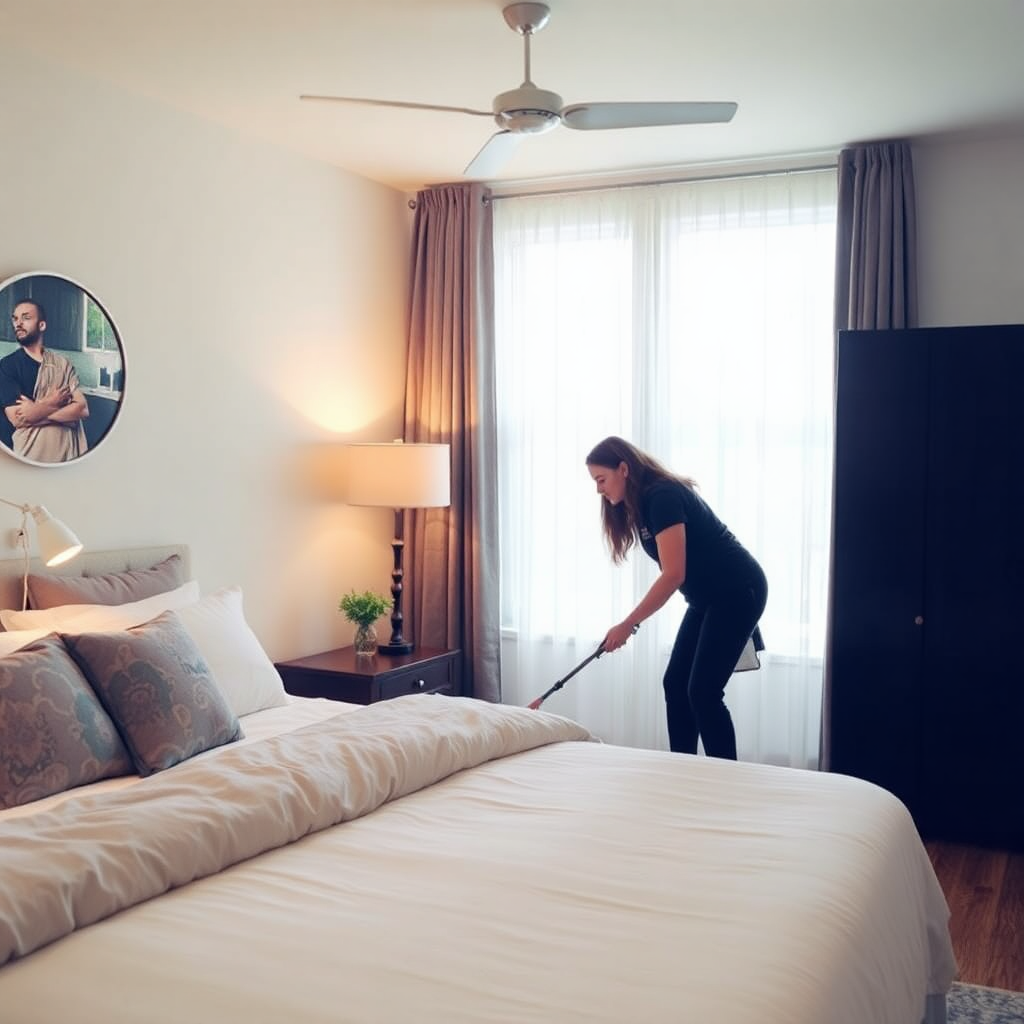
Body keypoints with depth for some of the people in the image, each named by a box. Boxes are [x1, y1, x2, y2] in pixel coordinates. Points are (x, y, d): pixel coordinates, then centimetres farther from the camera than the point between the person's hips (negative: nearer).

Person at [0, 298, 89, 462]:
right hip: (31, 454, -2)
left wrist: (36, 411, -15)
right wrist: (54, 402, -6)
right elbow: (17, 418, -13)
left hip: (68, 451, 2)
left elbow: (82, 409, -7)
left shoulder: (62, 363, 5)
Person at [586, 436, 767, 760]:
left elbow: (673, 575, -25)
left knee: (703, 691, -11)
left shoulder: (663, 496, -21)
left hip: (737, 592, -10)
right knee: (676, 684, 7)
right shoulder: (642, 502, 8)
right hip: (708, 597, 10)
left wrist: (627, 625, -21)